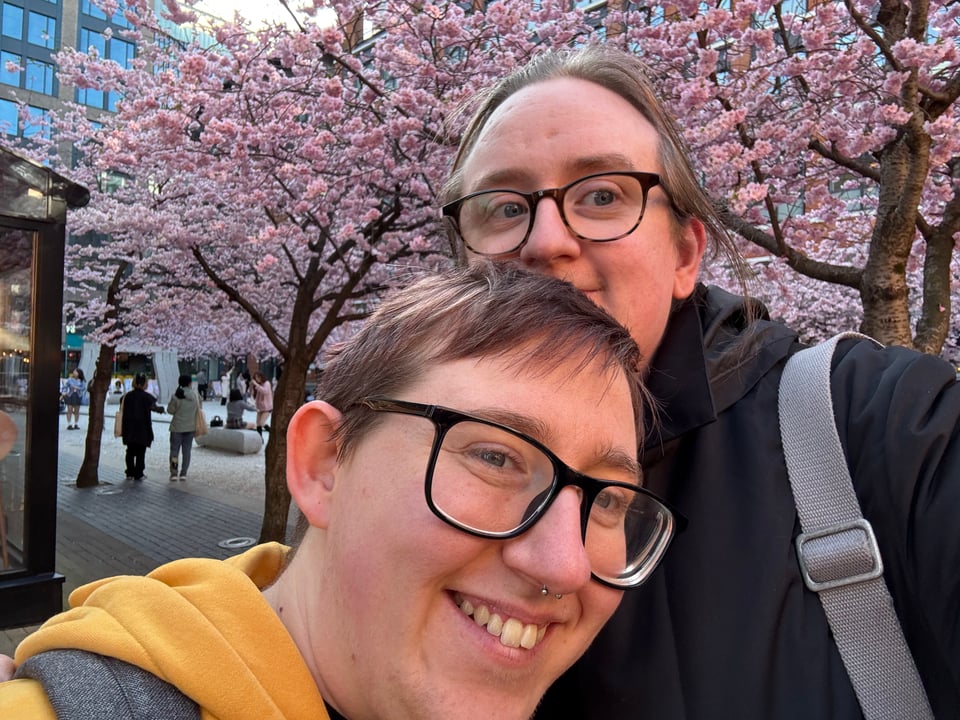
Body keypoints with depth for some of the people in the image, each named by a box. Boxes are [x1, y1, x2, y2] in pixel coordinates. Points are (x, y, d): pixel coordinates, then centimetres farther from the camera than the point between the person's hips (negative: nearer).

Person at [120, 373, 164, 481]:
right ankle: (138, 474, 4)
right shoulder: (146, 396, -11)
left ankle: (130, 473, 15)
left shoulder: (127, 396, 3)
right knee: (140, 452, 4)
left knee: (130, 452, 13)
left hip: (129, 429, 4)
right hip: (143, 429, -4)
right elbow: (153, 407, -22)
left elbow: (122, 408, 8)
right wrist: (161, 408, -5)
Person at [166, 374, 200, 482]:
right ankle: (183, 473, 8)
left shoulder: (176, 395, -13)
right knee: (187, 451, 8)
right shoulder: (195, 395, -3)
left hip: (177, 427, -2)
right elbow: (198, 410, 4)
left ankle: (174, 473, 2)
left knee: (174, 450, 7)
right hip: (190, 427, 2)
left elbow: (170, 410, -8)